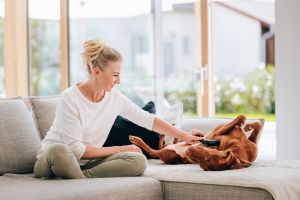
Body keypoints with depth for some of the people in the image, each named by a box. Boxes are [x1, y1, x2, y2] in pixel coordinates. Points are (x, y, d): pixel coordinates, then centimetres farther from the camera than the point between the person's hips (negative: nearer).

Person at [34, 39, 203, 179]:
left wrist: (184, 136, 7)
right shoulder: (70, 99, -20)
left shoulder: (114, 96, -3)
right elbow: (76, 149, -21)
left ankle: (80, 177, -20)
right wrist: (119, 149, -15)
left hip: (87, 161, 6)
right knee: (58, 150, -43)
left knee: (139, 161, -19)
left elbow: (148, 120, 8)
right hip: (55, 155, -6)